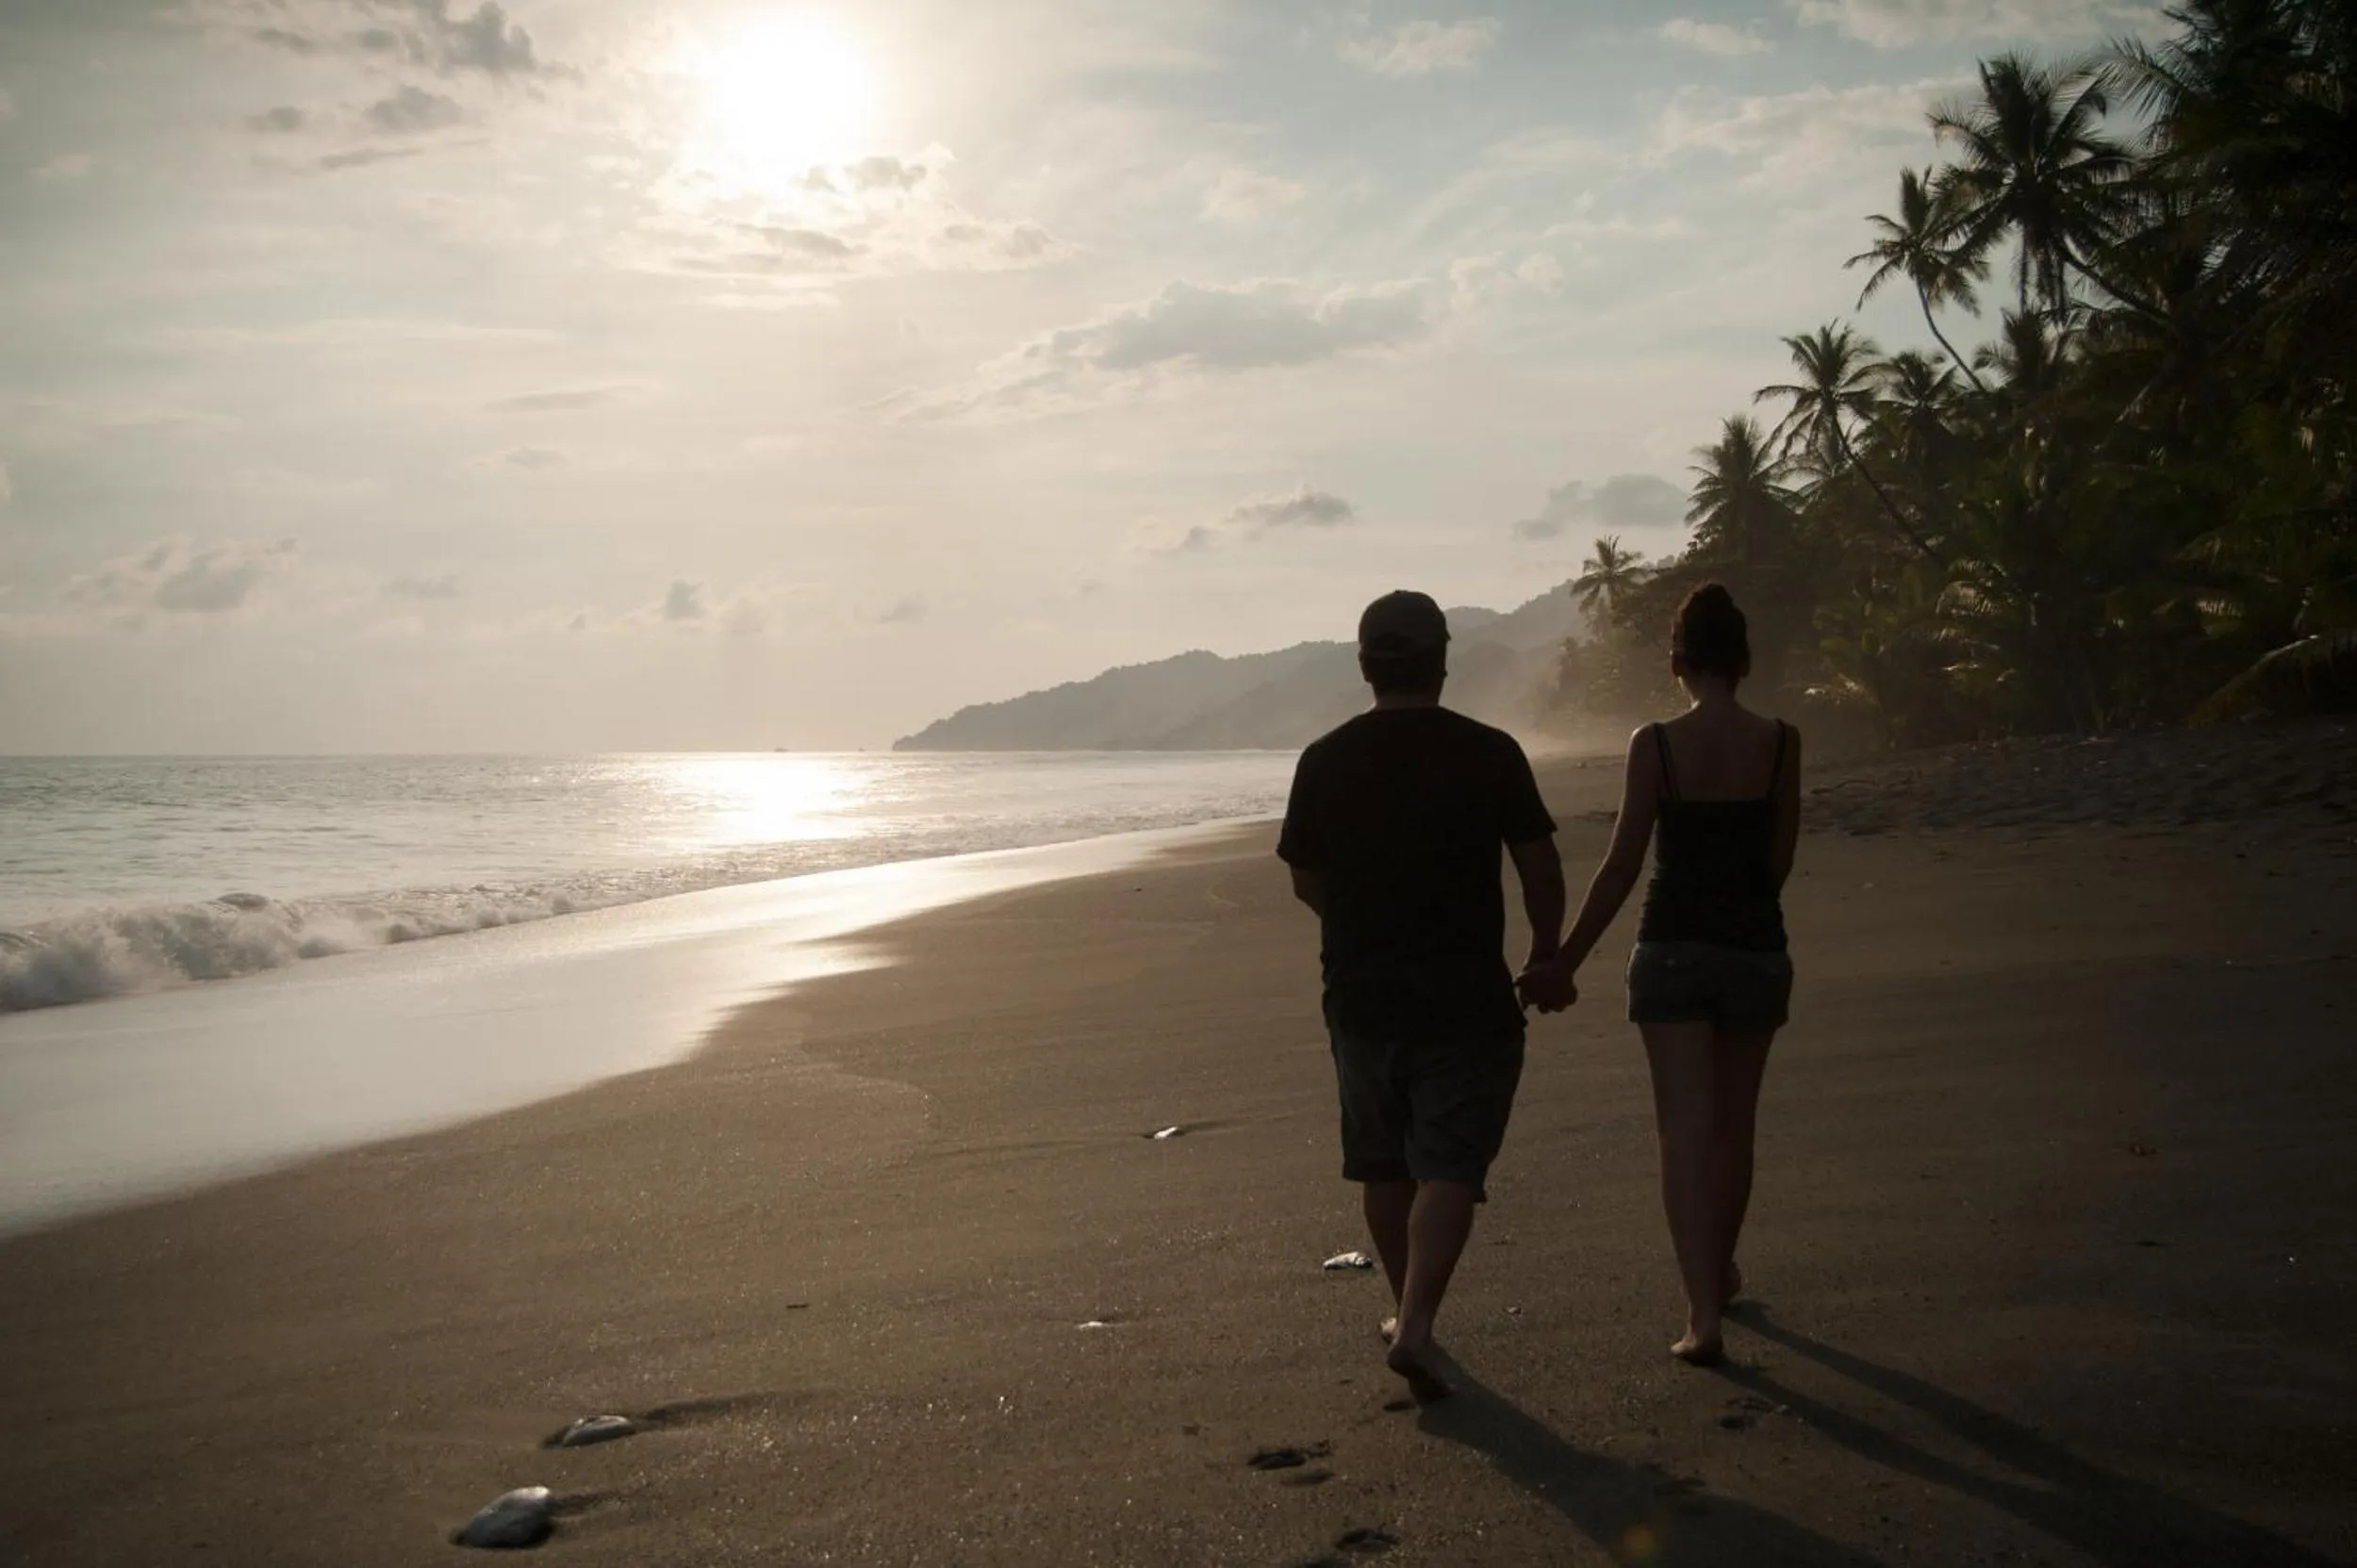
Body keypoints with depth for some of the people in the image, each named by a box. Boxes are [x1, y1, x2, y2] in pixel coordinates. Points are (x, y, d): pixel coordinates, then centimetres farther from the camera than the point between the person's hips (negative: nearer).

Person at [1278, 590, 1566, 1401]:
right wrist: (1546, 955, 15)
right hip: (1466, 998, -2)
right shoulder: (1490, 754, -6)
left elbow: (1305, 881, 7)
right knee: (1448, 1167, 0)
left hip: (1360, 992, 3)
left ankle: (1407, 1311, 30)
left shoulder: (1325, 760, -2)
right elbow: (1541, 870, -1)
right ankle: (1415, 1325, -12)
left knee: (1383, 1164, 16)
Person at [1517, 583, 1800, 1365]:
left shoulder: (1655, 744, -8)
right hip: (1756, 949, 2)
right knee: (1733, 1126, 19)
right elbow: (1779, 860, 3)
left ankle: (1703, 1312, -11)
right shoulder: (1780, 742, -3)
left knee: (1685, 1130, -1)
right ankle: (1720, 1274, 37)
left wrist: (1565, 963, 0)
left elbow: (1622, 866, -7)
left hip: (1672, 950, -2)